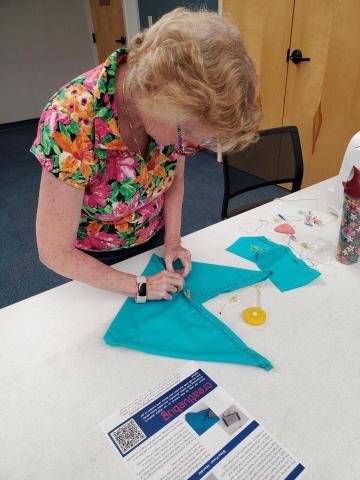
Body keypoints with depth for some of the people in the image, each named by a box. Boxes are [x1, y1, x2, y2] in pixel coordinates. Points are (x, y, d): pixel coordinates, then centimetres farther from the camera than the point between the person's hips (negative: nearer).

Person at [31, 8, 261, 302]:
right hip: (97, 258, -3)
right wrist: (141, 287, -23)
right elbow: (55, 252, -28)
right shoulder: (72, 122, -36)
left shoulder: (174, 105, -21)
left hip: (155, 238, 4)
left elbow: (175, 179, -2)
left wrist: (172, 241, -12)